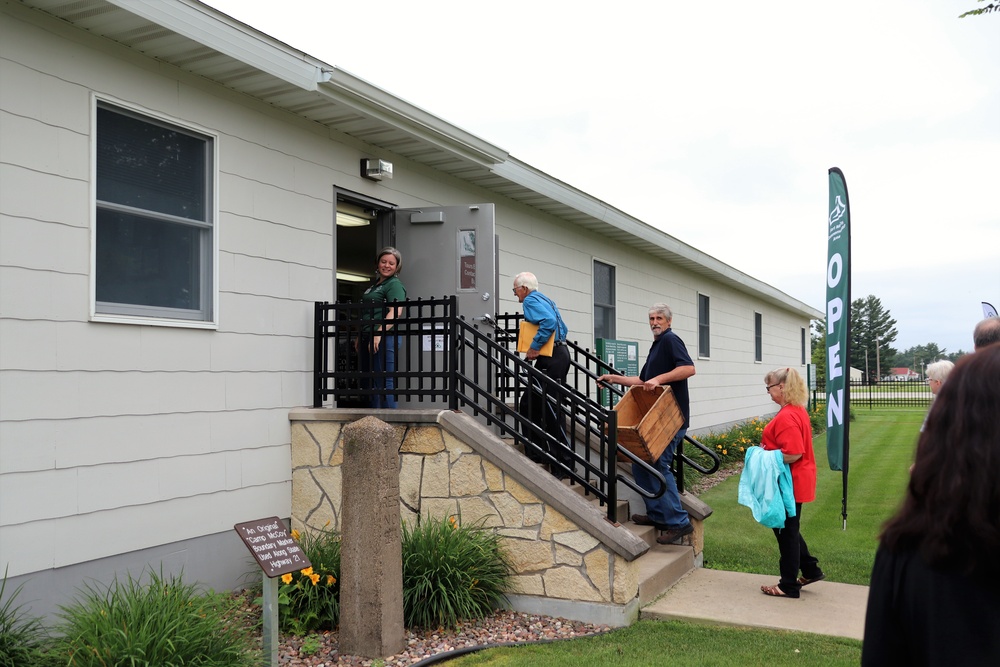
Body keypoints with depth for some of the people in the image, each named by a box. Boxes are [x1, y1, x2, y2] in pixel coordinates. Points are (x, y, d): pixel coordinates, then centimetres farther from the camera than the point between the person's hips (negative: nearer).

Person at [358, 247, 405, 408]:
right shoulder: (374, 284, 22)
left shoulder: (395, 285, -4)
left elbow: (395, 312, -17)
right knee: (369, 382, 11)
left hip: (385, 337, -9)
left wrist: (378, 334, -25)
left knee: (385, 382, -9)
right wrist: (359, 337, 21)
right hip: (367, 339, 10)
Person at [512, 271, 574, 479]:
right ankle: (536, 452, 20)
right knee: (529, 405, 15)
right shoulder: (544, 300, 23)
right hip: (557, 355, 11)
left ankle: (564, 465, -7)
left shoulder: (531, 300, -7)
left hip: (551, 360, -11)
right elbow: (563, 328, 26)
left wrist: (535, 347, -19)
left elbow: (549, 322, -25)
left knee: (551, 411, -9)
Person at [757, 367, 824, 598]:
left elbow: (793, 454, -28)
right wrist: (767, 453, 9)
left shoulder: (786, 417, -24)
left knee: (786, 531, 3)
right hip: (796, 481, 10)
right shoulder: (798, 411, 9)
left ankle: (789, 586, 15)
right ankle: (810, 570, 31)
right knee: (788, 529, 22)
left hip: (789, 484, -10)